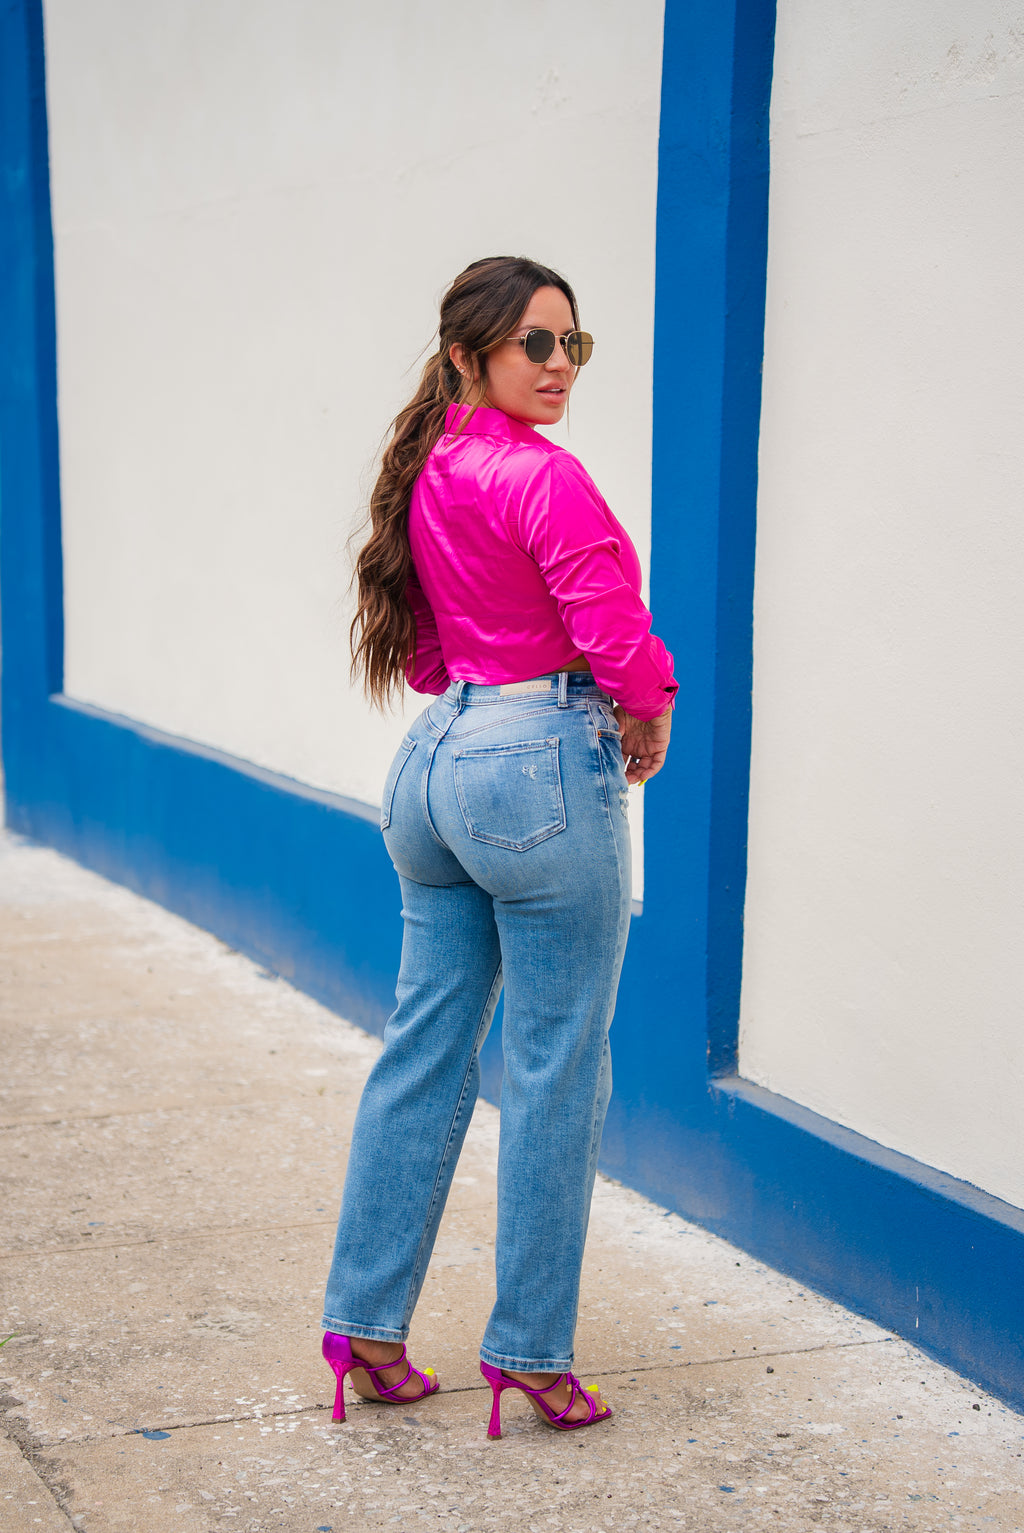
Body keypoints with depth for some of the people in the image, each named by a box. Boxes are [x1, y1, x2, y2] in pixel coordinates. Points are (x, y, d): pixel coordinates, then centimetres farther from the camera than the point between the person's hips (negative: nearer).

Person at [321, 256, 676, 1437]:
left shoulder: (425, 474, 12)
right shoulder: (541, 477, -15)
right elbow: (614, 630, -19)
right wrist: (648, 717, 0)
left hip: (435, 759, 9)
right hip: (542, 772, -8)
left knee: (424, 1050, 13)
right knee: (555, 1071, 2)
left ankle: (365, 1322, 19)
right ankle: (530, 1346, 10)